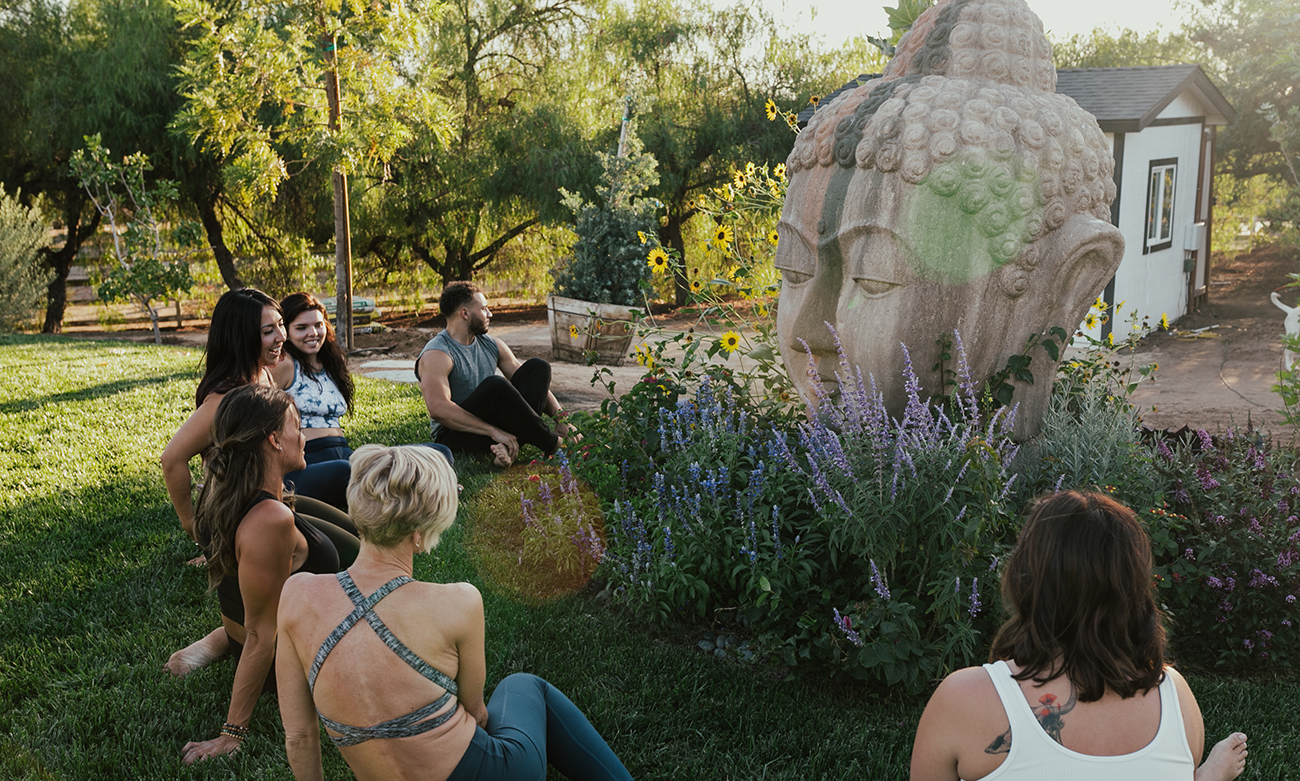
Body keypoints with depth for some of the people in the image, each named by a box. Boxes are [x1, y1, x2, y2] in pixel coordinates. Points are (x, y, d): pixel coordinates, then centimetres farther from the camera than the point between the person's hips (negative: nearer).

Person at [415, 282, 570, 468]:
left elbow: (537, 382, 12)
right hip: (455, 435, -8)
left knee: (538, 367, -6)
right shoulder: (436, 355, -13)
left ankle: (507, 447, -27)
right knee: (496, 385, -34)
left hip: (493, 424, 8)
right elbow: (438, 410, -28)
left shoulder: (491, 345, 10)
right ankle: (553, 445, -18)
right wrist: (493, 431, -33)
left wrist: (561, 418, -3)